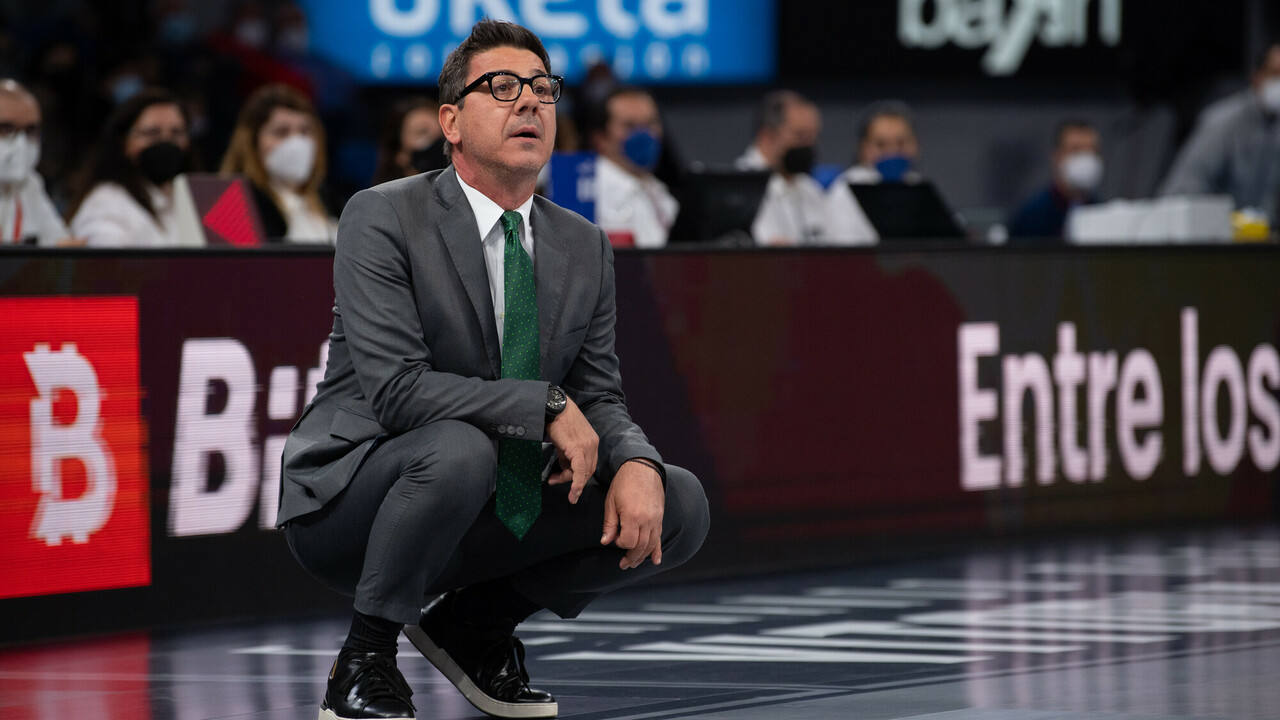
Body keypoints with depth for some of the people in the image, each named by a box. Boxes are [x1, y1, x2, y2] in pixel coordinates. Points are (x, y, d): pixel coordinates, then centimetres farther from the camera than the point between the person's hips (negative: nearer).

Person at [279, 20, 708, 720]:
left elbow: (599, 398, 5)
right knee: (459, 447, -38)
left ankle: (473, 622, 9)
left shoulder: (584, 247, 6)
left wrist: (635, 464, -18)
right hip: (347, 499, -6)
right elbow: (397, 391, -24)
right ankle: (365, 658, -15)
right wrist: (547, 406, -25)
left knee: (678, 506, -8)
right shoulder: (382, 219, -14)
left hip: (490, 510, 6)